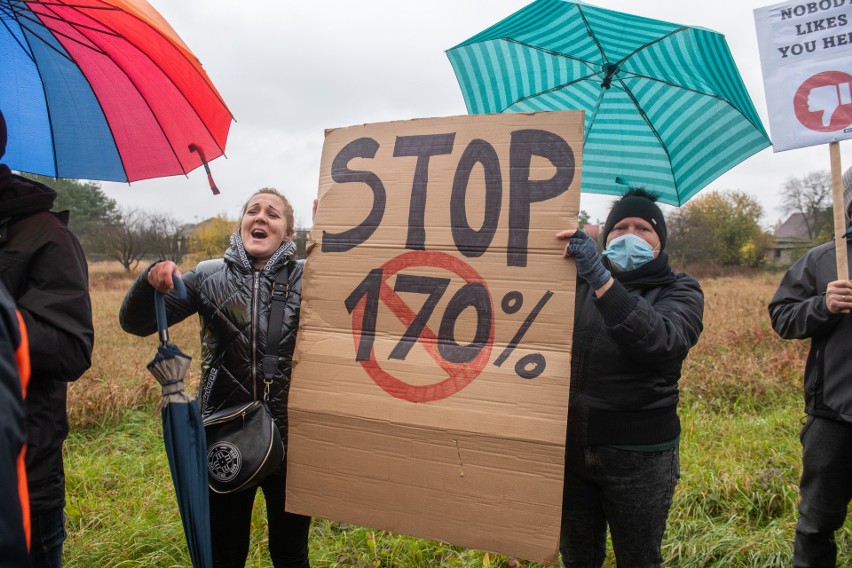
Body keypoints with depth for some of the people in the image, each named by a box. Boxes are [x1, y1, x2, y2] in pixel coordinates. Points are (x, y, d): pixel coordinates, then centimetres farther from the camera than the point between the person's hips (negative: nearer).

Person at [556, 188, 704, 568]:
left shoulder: (680, 291, -4)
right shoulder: (580, 284, 6)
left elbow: (660, 340, -27)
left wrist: (600, 277, -35)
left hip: (639, 454, -3)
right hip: (572, 446, 3)